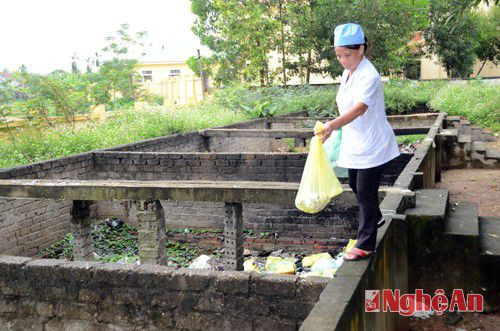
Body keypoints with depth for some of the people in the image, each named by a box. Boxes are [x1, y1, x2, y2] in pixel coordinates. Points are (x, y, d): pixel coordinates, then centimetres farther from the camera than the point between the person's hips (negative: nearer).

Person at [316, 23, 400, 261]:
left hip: (372, 145, -9)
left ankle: (365, 245, 7)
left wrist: (333, 125, -51)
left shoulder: (369, 76, -23)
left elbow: (360, 108, -38)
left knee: (365, 191, -4)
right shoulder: (347, 73, 6)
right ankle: (375, 217, 48)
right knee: (355, 186, 22)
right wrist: (336, 129, 17)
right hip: (354, 143, 9)